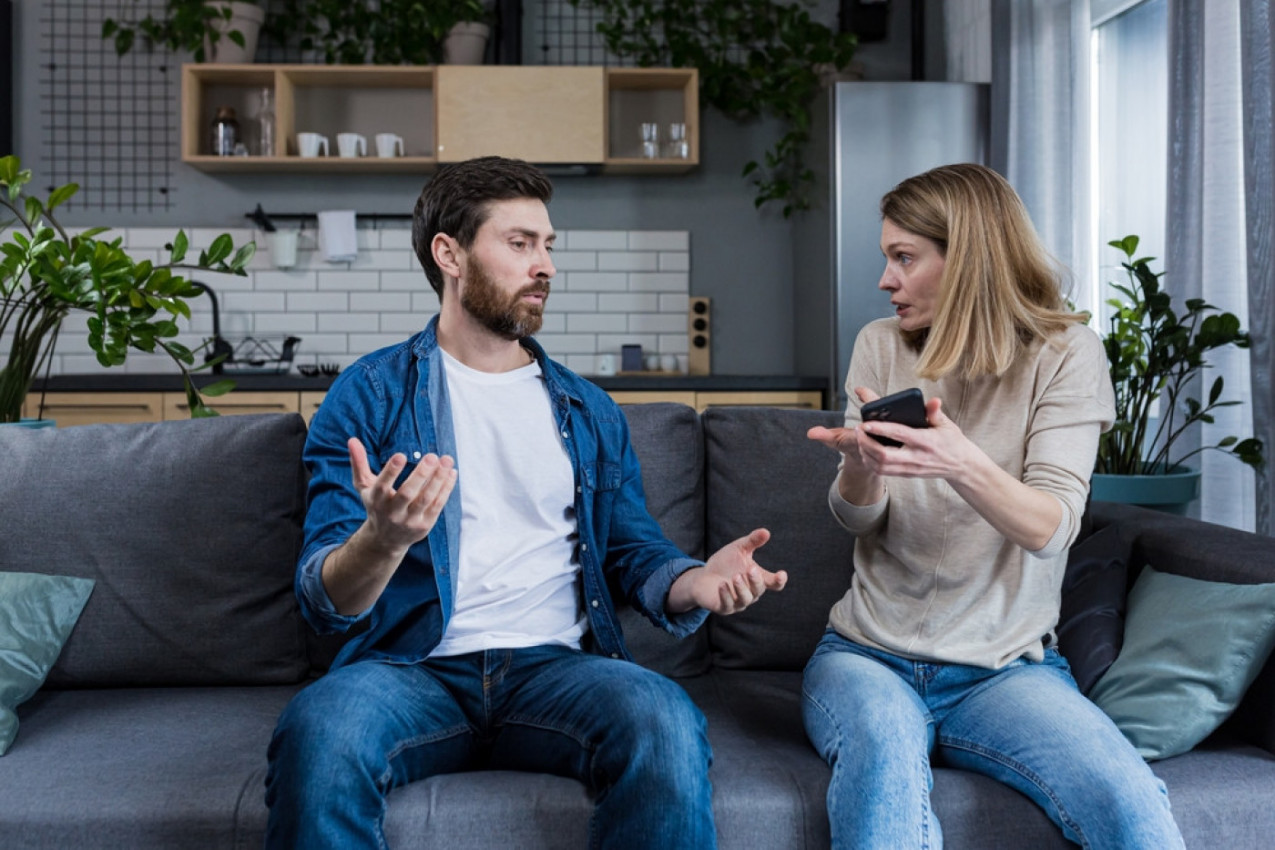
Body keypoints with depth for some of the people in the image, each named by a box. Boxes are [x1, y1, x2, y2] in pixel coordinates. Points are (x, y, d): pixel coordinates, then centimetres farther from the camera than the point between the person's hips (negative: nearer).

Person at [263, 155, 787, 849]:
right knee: (317, 731, -35)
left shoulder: (590, 412, 18)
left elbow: (635, 550, 17)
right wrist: (383, 541, -25)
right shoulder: (371, 394, 6)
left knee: (664, 720, -32)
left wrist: (695, 582, -8)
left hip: (556, 664, 2)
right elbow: (324, 602, -1)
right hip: (415, 666, -1)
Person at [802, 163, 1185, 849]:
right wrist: (859, 465, -25)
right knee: (884, 748, -33)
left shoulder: (1065, 353, -2)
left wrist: (963, 465, -35)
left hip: (1007, 665, -1)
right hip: (870, 655, 2)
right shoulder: (881, 347, 6)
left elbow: (1050, 529, -14)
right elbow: (857, 518, 0)